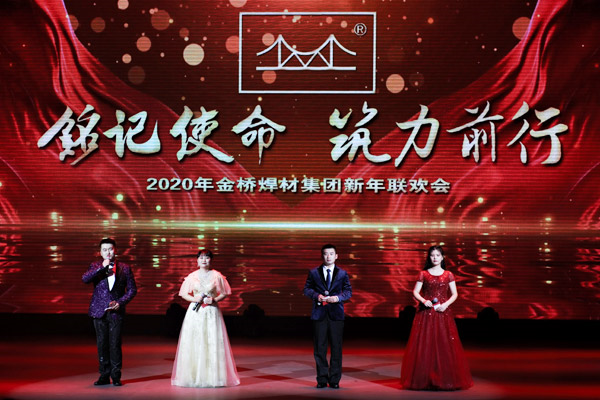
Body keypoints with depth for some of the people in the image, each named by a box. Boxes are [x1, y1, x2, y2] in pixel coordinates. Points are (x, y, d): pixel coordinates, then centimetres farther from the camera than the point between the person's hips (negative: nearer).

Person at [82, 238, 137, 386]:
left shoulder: (124, 268, 6)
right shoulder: (95, 266, 8)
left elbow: (132, 289, 7)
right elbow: (85, 279, -11)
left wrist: (120, 302, -7)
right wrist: (102, 267, -17)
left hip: (116, 311, -1)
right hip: (99, 311, 1)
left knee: (115, 344, -5)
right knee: (102, 344, 5)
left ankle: (116, 376, 3)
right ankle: (104, 375, 13)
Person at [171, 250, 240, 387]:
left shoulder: (217, 276, 3)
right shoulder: (191, 276, 7)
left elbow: (224, 293, 7)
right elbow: (184, 294, 11)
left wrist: (214, 299, -10)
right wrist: (194, 299, -8)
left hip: (212, 312, -1)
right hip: (195, 312, 1)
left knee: (213, 343, -5)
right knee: (194, 343, -3)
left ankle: (213, 376, 1)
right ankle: (194, 376, 3)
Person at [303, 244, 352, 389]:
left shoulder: (342, 273, 9)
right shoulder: (314, 273, 10)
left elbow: (348, 291, 8)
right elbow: (307, 289, 10)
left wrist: (338, 298, -11)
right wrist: (316, 295, -9)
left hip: (336, 313, 0)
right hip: (319, 313, 0)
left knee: (336, 347, -1)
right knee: (320, 348, 1)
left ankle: (334, 380, 6)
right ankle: (322, 379, 8)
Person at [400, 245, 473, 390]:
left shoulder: (448, 275, 7)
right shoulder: (423, 274, 6)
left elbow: (454, 294, 6)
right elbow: (415, 292, 5)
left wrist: (446, 304, -10)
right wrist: (423, 300, -13)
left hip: (443, 313, 1)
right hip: (426, 313, 0)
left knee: (444, 344, -2)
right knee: (424, 344, -3)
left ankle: (445, 378, 4)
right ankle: (425, 379, 3)